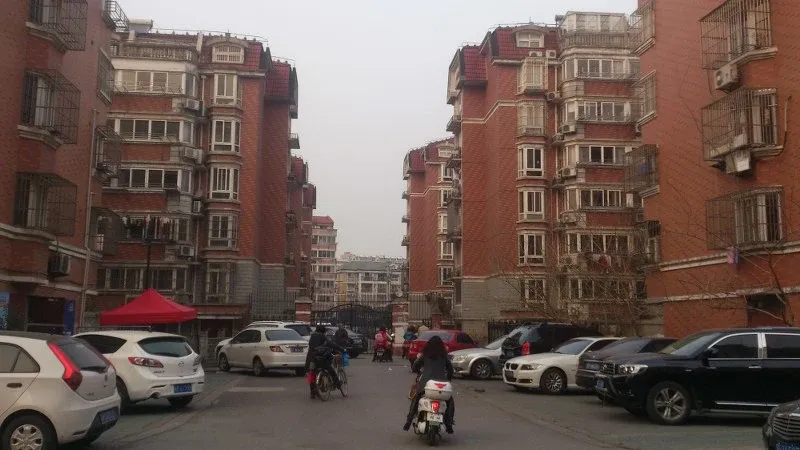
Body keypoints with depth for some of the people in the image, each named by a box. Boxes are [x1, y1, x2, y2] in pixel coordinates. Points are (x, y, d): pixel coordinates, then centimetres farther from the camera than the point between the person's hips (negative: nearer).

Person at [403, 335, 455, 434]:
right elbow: (450, 369, 9)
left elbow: (414, 367, 11)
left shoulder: (425, 355, 7)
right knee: (450, 402, 20)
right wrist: (448, 379, 27)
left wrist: (419, 372, 31)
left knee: (415, 400, 22)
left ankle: (408, 422, 13)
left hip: (425, 382, 1)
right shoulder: (444, 356, 6)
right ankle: (448, 425, 9)